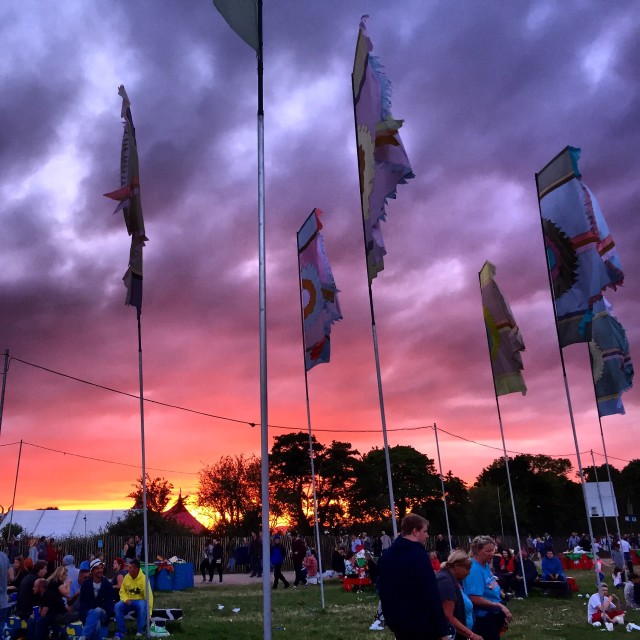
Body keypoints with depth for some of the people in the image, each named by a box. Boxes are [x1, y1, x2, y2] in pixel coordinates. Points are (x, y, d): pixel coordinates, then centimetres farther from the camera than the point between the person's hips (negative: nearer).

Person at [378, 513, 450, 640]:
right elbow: (431, 594, -21)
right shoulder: (419, 555, -18)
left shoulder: (386, 555, 8)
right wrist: (442, 629, -17)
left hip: (397, 621, 8)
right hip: (422, 622, -7)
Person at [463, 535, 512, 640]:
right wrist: (499, 606, -23)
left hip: (494, 615, 9)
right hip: (483, 618, -9)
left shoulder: (486, 566, 4)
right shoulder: (474, 570, -24)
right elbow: (475, 599, -29)